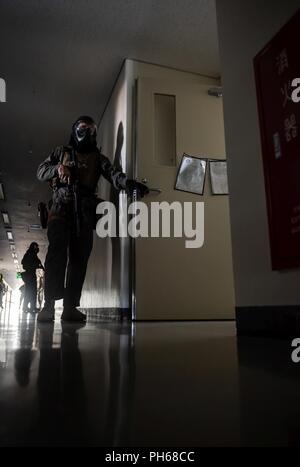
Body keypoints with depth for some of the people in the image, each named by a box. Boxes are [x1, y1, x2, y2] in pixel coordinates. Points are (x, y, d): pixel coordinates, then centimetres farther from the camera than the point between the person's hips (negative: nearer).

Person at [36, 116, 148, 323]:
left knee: (79, 259, -5)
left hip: (85, 213, 1)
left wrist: (131, 184, -22)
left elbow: (114, 174, 0)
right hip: (61, 208, -1)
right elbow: (41, 171, 15)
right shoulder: (62, 152, 21)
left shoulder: (98, 157, 18)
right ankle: (49, 305, -16)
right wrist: (57, 168, -8)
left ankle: (71, 306, -4)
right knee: (57, 254, -15)